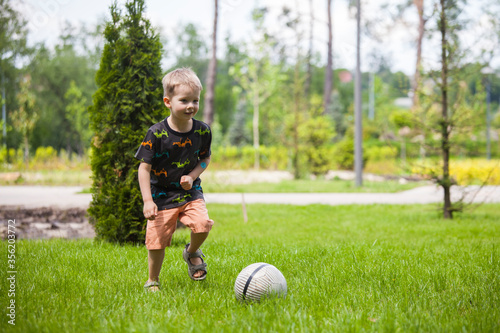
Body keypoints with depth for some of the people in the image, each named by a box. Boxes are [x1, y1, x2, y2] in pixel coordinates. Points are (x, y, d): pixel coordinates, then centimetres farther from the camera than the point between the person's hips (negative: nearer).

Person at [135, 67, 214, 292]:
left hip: (190, 192, 2)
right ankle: (153, 281, 27)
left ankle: (192, 252, 14)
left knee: (202, 226, -22)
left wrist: (192, 176, -10)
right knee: (157, 241, -2)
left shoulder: (202, 131, -5)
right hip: (162, 194, -2)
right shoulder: (156, 134, -16)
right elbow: (144, 168, -11)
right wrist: (148, 201, -19)